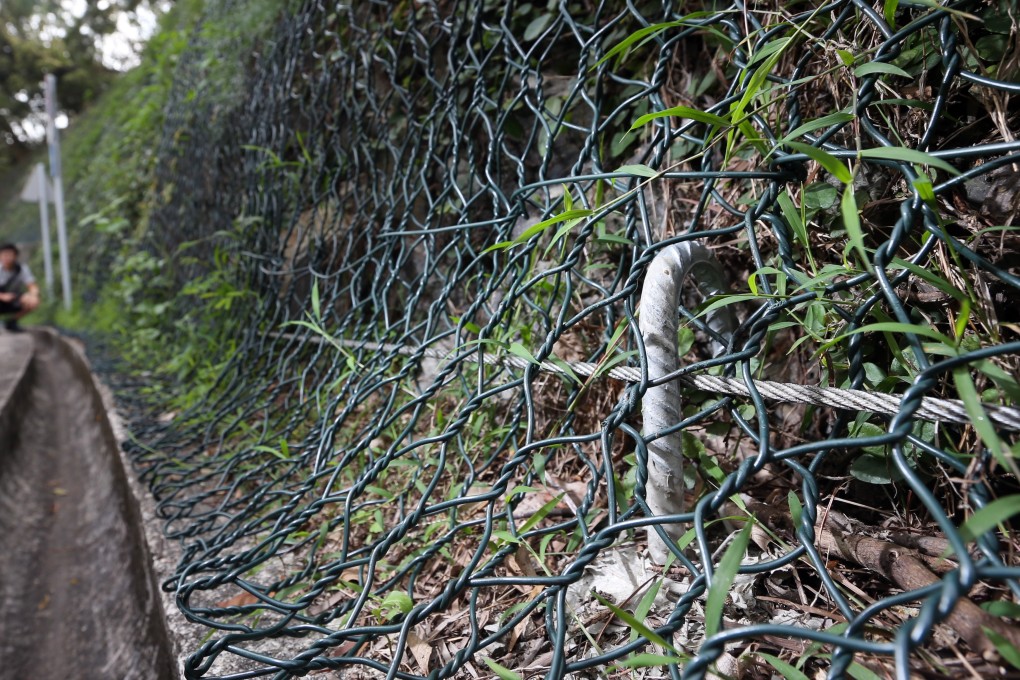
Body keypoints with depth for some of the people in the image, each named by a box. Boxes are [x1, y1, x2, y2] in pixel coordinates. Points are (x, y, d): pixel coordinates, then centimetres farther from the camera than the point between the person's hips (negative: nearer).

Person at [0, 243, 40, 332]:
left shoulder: (22, 269, -10)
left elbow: (33, 286, -14)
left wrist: (33, 295, -35)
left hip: (12, 303, 3)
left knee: (33, 302, -26)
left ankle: (11, 322, 1)